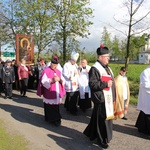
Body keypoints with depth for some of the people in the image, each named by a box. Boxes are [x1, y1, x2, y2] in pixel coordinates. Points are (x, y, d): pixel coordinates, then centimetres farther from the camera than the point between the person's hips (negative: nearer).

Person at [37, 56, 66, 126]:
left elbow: (63, 81, 9)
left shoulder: (58, 71, 12)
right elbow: (43, 81, -12)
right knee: (49, 107, 1)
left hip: (57, 93, 5)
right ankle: (50, 118, 15)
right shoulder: (46, 71, -6)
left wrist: (59, 79, -13)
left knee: (56, 107, 7)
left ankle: (55, 119, 16)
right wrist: (52, 80, -23)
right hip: (49, 93, -5)